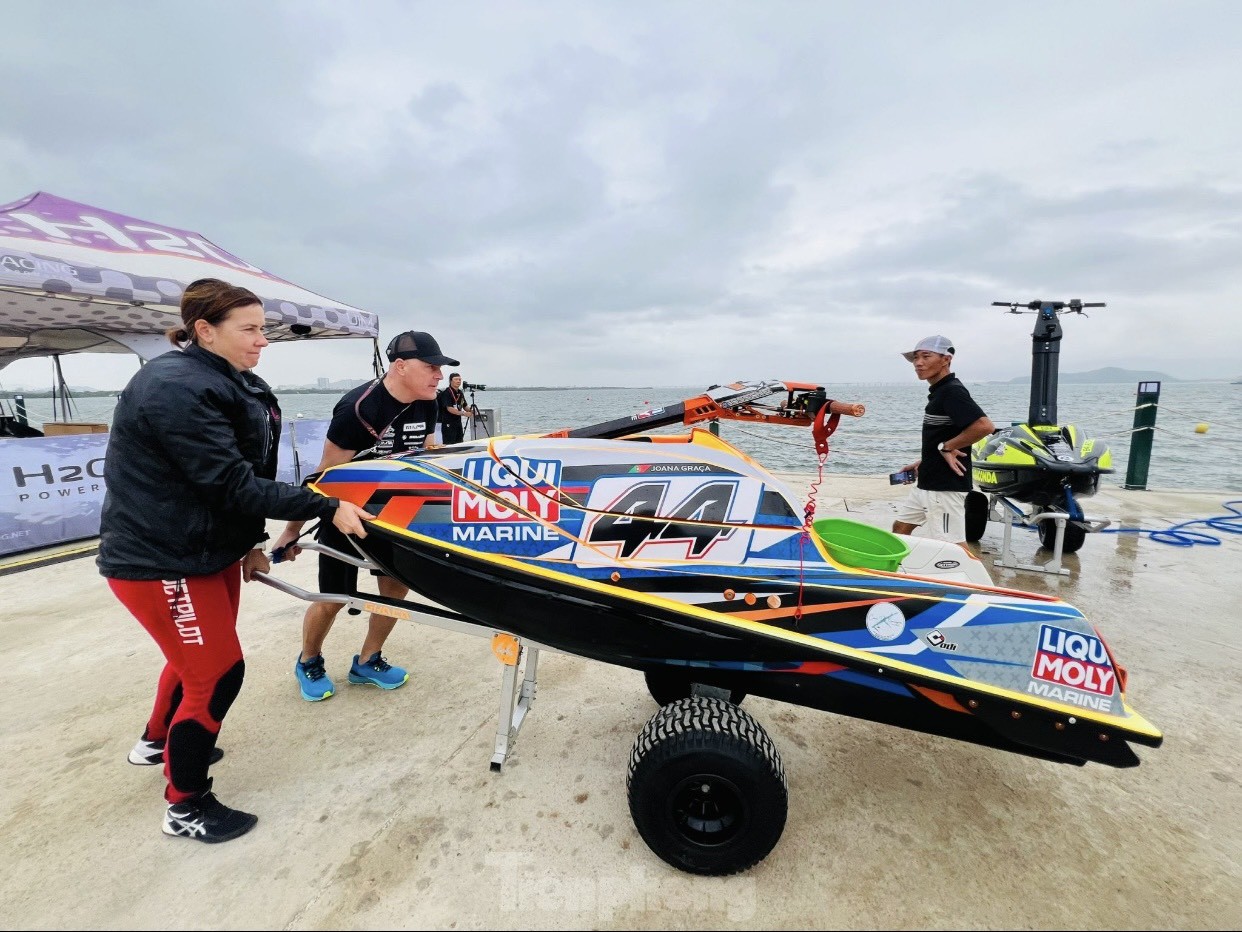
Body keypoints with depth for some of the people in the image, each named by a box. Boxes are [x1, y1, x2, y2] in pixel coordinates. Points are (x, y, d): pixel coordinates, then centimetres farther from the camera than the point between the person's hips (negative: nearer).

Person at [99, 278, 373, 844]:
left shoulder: (226, 384, 7)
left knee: (195, 656, 26)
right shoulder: (176, 389, -24)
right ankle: (185, 807, 21)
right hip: (160, 562, -10)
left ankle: (158, 742, 53)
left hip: (207, 550, 10)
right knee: (218, 674, -1)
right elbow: (231, 485, -28)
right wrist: (328, 509, -28)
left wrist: (247, 542, 15)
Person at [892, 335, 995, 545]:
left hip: (946, 486, -10)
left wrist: (946, 447, -18)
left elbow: (984, 426, -28)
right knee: (900, 527, 18)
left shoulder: (952, 390, -16)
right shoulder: (938, 392, 13)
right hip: (927, 483, 10)